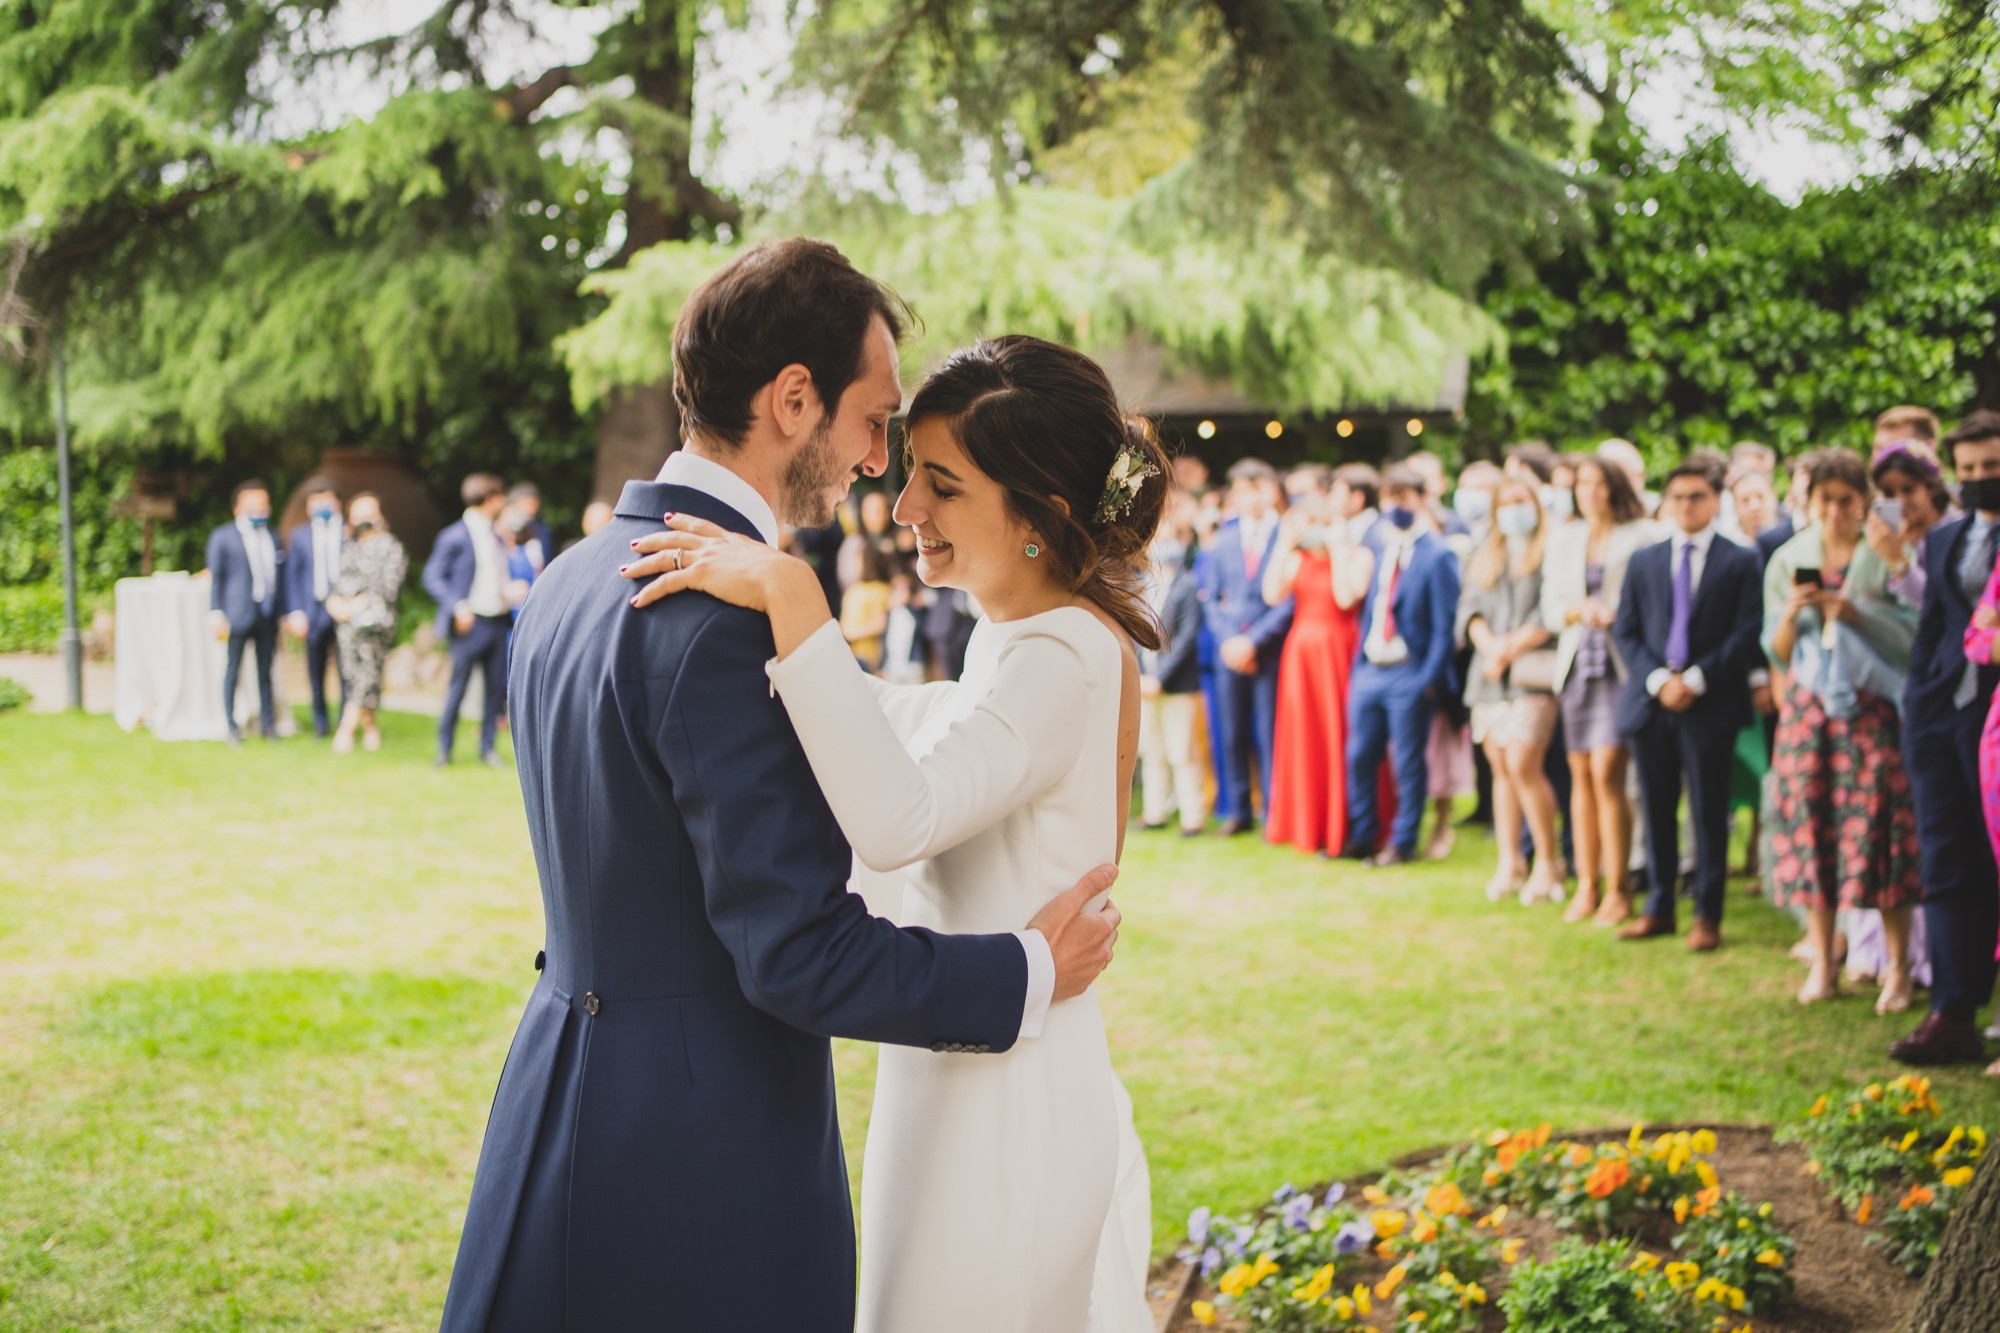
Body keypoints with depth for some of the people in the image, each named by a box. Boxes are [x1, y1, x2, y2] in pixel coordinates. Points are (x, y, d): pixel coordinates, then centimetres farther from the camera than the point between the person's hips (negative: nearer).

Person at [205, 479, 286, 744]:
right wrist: (216, 614, -6)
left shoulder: (273, 538, 13)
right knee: (232, 670, 0)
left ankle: (267, 723, 15)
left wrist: (282, 613, 11)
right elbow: (216, 577, 1)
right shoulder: (222, 537, 3)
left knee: (265, 671, 8)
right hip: (238, 613, -4)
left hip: (268, 615, 4)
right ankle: (231, 727, 6)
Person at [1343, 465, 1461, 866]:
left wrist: (1430, 677, -15)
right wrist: (1359, 663, 12)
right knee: (1359, 756, 9)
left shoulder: (1437, 556, -7)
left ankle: (1403, 843, 10)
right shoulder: (1382, 551, 14)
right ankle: (1361, 837, 21)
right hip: (1370, 670, 7)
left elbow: (1444, 623, -10)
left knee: (1407, 763, 1)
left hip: (1409, 675, -7)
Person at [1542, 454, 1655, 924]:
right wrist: (1580, 610, -6)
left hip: (1621, 665, -5)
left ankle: (1617, 890, -4)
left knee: (1607, 772, -12)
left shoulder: (1643, 536, 0)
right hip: (1577, 663, 5)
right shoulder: (1563, 539, 16)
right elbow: (1551, 608, 14)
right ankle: (1587, 887, 11)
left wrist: (1617, 614, -16)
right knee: (1581, 774, 4)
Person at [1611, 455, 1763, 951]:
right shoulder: (1643, 561, 13)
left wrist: (1695, 679, -13)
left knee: (1709, 812, 0)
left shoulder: (1740, 561, 3)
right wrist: (1657, 679, -8)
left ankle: (1708, 915, 7)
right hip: (1650, 705, 3)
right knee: (1657, 810, 8)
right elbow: (1625, 630, 7)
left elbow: (1745, 632, -4)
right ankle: (1659, 908, 17)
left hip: (1709, 705, -3)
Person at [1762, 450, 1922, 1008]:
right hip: (1808, 707, 3)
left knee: (1879, 828, -7)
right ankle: (1823, 962, 11)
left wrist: (1854, 612, -16)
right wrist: (1792, 614, -11)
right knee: (1811, 825, 1)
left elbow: (1913, 633, -6)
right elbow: (1777, 652, 9)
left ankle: (1898, 968, 0)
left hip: (1873, 708, -3)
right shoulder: (1788, 560, 9)